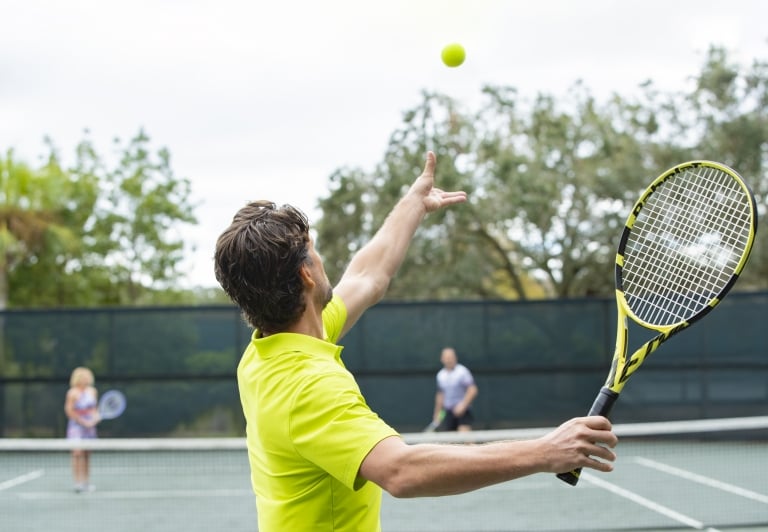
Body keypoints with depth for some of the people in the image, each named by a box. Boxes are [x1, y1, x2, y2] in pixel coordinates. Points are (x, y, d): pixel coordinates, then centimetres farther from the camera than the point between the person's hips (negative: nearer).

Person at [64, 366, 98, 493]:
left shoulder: (93, 391, 7)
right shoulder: (73, 393, -12)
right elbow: (69, 411, -12)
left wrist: (96, 416, -1)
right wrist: (84, 421, -13)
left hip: (89, 426, 6)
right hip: (76, 426, -6)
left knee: (87, 454, 8)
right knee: (78, 453, -15)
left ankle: (86, 482, 15)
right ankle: (77, 482, -15)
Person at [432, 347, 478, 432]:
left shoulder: (462, 371, -8)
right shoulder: (440, 375, 9)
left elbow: (473, 390, -13)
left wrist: (463, 405, -21)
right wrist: (437, 414, 21)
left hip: (463, 411, -5)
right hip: (447, 412, 5)